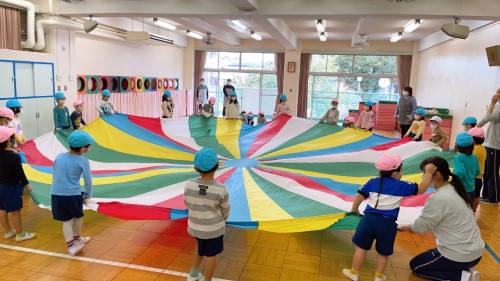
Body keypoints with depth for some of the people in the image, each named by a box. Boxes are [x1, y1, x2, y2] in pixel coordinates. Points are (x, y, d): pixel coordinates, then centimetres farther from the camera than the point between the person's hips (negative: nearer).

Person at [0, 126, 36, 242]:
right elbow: (20, 173, -18)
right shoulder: (14, 156, -24)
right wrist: (27, 184, -4)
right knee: (15, 211, 4)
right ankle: (20, 234, 16)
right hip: (12, 187, -8)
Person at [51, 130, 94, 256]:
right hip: (73, 194, -4)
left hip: (56, 194, 4)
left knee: (67, 220, 13)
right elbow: (88, 181, -5)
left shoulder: (59, 156, 5)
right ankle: (77, 239, 39)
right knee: (78, 216, 22)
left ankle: (71, 245, 8)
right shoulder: (83, 161, -9)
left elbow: (55, 176, 15)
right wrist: (87, 195, 11)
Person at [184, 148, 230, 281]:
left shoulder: (189, 185, -19)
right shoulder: (221, 190, -24)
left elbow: (188, 204, -2)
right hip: (214, 228, -3)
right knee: (210, 254, 15)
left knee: (200, 247, 29)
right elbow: (225, 211, -8)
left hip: (195, 226, 4)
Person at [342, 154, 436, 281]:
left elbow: (359, 196, 3)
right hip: (387, 223, -1)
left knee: (361, 247, 12)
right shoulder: (401, 185, 0)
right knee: (383, 252, 18)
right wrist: (428, 173, 13)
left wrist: (354, 209, 19)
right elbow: (421, 189, 4)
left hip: (369, 218, 1)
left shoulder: (373, 182, 6)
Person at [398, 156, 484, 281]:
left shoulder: (438, 198, -24)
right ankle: (465, 271, 13)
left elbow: (420, 227, -15)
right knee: (428, 255, 29)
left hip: (460, 256, -9)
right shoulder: (454, 190, 3)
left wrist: (401, 226, 4)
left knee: (415, 265, 12)